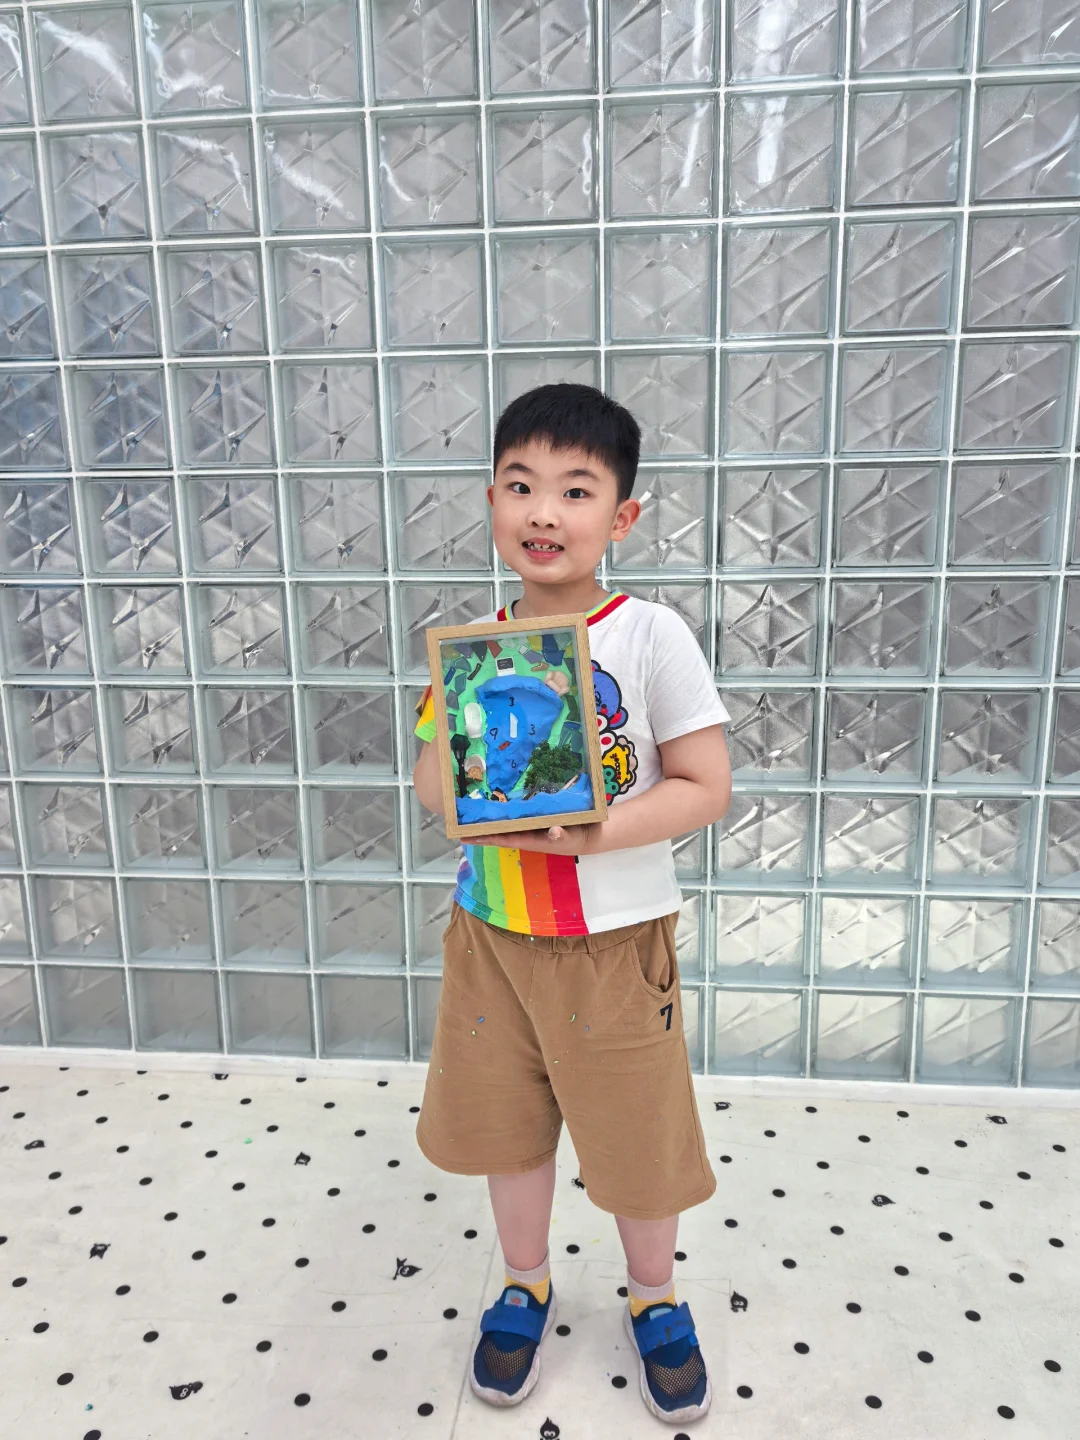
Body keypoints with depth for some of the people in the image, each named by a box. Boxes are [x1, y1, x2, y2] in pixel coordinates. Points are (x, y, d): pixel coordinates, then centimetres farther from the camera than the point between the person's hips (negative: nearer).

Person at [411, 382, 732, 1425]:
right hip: (491, 930, 4)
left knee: (636, 1133, 14)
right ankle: (525, 1283, 47)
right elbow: (429, 785, 5)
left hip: (615, 937, -3)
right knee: (505, 1120, 19)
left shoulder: (651, 636, -14)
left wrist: (589, 832, -25)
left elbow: (706, 787, -13)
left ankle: (653, 1298, 44)